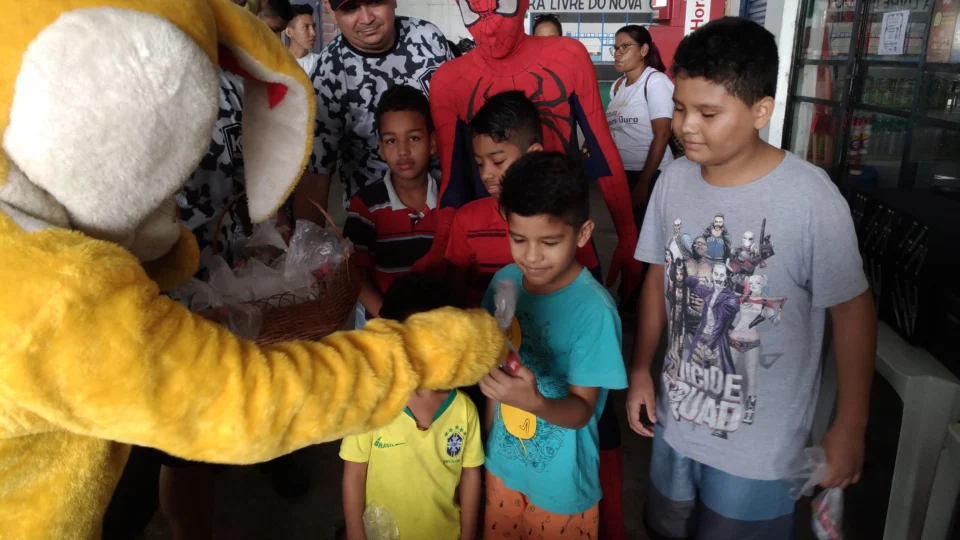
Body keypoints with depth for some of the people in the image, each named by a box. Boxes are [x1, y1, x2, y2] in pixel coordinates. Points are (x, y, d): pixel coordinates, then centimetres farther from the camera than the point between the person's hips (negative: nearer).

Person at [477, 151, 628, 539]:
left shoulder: (594, 310, -27)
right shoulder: (504, 282, -10)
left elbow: (582, 410, -23)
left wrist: (533, 401, -42)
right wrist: (488, 436, 7)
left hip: (561, 482, -4)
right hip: (502, 464, 5)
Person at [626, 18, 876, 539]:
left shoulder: (811, 198, -22)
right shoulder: (674, 179, -8)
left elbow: (852, 309, -12)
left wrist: (850, 427, -6)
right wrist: (641, 369, 5)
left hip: (759, 447, -4)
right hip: (675, 420, 5)